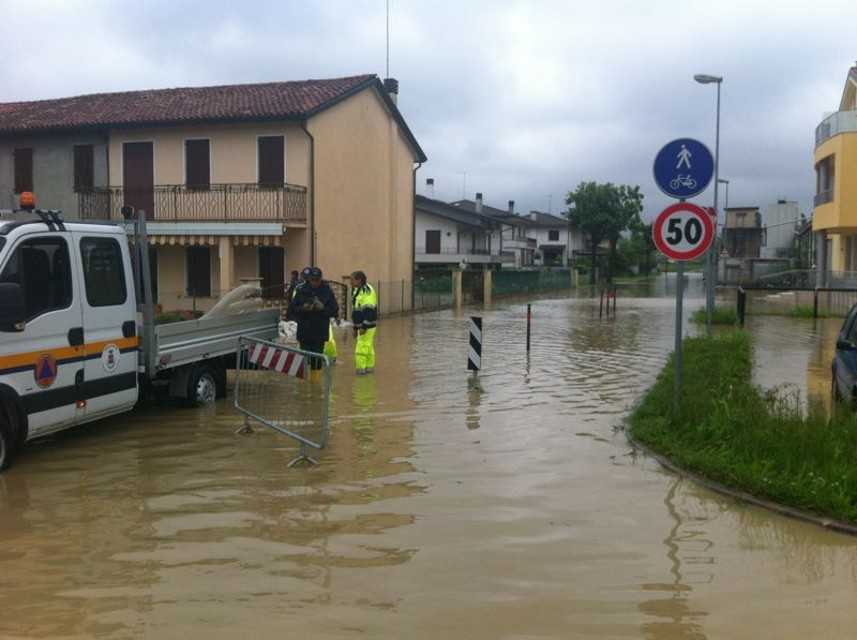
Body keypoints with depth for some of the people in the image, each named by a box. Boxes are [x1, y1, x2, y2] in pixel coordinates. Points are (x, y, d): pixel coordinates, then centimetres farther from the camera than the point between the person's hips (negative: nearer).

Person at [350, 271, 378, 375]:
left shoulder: (367, 291, -16)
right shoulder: (357, 291, 16)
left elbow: (369, 311, -22)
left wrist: (364, 326, -25)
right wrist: (355, 327, 22)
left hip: (367, 326, -10)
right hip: (361, 325, 10)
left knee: (362, 347, -11)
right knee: (368, 346, 14)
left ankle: (361, 368, -8)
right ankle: (369, 366, 21)